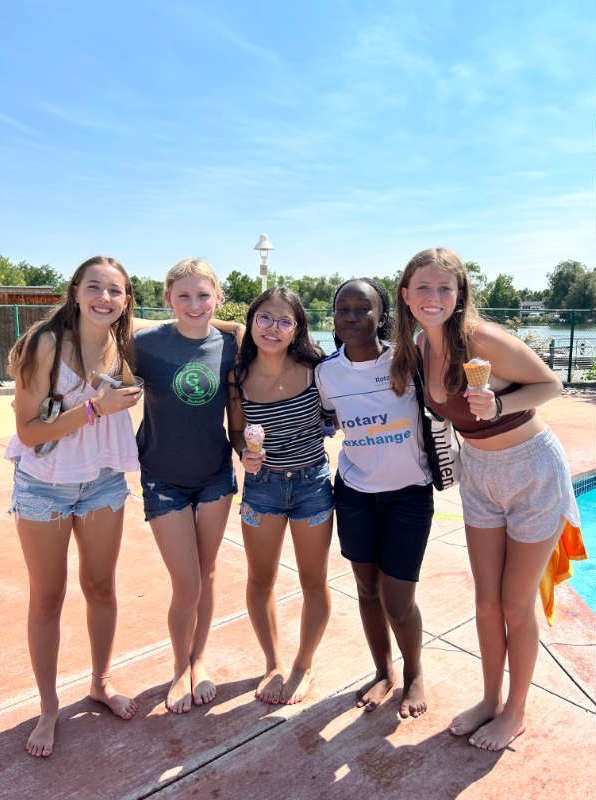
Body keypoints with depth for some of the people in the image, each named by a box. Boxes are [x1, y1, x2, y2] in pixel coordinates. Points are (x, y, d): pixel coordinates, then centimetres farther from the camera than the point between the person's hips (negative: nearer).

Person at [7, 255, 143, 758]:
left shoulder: (121, 347, -6)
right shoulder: (47, 343, -20)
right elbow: (28, 430, -20)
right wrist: (94, 407, -28)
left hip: (103, 482, 4)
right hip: (43, 485, -3)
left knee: (101, 587, 16)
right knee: (47, 599, 12)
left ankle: (102, 683, 39)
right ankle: (49, 707, 33)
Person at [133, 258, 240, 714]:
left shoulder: (229, 345, -7)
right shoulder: (146, 343, -14)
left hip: (216, 473, 2)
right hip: (164, 479, -2)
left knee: (207, 573, 16)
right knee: (187, 586, 2)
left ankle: (200, 659, 40)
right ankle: (181, 668, 32)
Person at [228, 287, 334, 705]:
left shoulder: (314, 368, -14)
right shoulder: (239, 377, -9)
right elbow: (236, 430, 2)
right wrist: (245, 453, -16)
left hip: (312, 481, -1)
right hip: (262, 483, 2)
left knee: (314, 580, 12)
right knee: (260, 579, 14)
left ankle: (304, 667, 37)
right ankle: (274, 664, 39)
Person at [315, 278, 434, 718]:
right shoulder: (327, 372, -7)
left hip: (409, 492, -3)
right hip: (355, 490, 3)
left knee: (398, 602, 2)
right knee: (368, 589, 15)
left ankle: (415, 674, 35)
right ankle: (384, 673, 42)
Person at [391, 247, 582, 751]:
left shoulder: (484, 339, -26)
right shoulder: (423, 344, -5)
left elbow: (551, 384, -15)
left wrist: (498, 405, -31)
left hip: (534, 472, -5)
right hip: (478, 473, 6)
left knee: (516, 605, 9)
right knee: (486, 601, 15)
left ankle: (515, 711, 33)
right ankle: (491, 699, 38)